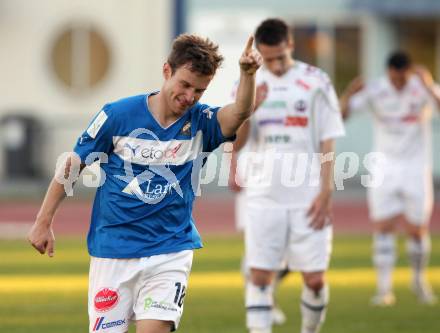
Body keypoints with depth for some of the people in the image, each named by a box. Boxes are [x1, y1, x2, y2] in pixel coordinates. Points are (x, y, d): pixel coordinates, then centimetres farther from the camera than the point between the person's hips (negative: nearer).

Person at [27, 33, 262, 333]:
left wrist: (247, 74, -44)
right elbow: (72, 166, 2)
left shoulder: (200, 124, -3)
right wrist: (44, 222, 4)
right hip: (113, 249, 0)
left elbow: (241, 111, -24)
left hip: (171, 251, 0)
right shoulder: (118, 115, -7)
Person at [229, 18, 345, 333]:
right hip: (263, 197, 1)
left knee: (315, 278, 0)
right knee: (260, 275, -3)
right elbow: (235, 143, 2)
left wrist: (326, 192, -6)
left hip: (308, 198, -1)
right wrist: (249, 109, -16)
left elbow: (327, 142, 0)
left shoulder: (316, 82, 0)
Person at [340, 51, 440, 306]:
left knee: (417, 230, 1)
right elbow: (341, 114, -12)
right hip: (385, 169, 1)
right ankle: (385, 289, -3)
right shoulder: (375, 91, -7)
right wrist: (349, 94, -31)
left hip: (416, 169, -1)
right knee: (383, 227, -7)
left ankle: (419, 279, 25)